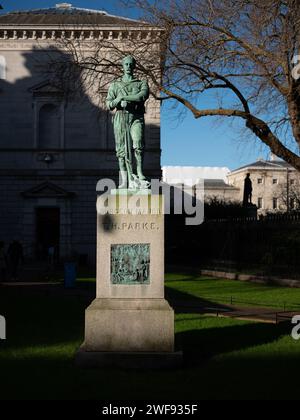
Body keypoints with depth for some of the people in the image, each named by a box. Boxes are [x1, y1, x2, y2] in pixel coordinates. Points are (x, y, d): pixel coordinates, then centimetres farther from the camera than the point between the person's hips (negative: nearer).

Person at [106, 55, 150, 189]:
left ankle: (139, 174, -23)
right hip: (120, 118, 1)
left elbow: (143, 96, -8)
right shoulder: (115, 85, 18)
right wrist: (119, 101, -12)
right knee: (122, 149, -3)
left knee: (138, 144, -25)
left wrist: (123, 97, -9)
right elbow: (109, 104, 8)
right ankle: (125, 181, -2)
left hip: (136, 118, -1)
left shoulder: (142, 83, 15)